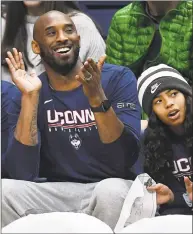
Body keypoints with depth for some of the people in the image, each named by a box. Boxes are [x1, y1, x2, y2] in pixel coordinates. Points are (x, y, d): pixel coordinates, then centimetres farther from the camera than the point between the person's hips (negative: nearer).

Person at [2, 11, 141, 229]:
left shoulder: (117, 78, -4)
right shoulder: (27, 95, 2)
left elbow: (126, 160, -15)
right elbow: (23, 174, -13)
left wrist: (97, 97, -28)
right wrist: (30, 96, -18)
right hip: (57, 194, 2)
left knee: (111, 191, -35)